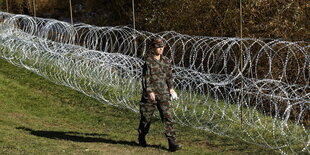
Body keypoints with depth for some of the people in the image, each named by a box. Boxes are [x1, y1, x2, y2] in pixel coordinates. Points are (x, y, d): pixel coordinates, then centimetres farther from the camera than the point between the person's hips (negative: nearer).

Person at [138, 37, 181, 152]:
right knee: (146, 116, 8)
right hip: (150, 94, -4)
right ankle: (141, 138, 31)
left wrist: (171, 88, 14)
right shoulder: (148, 61, -8)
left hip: (163, 93, 4)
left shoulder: (166, 61, 9)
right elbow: (145, 78, -11)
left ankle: (172, 142, -8)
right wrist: (149, 91, -17)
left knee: (167, 116, -5)